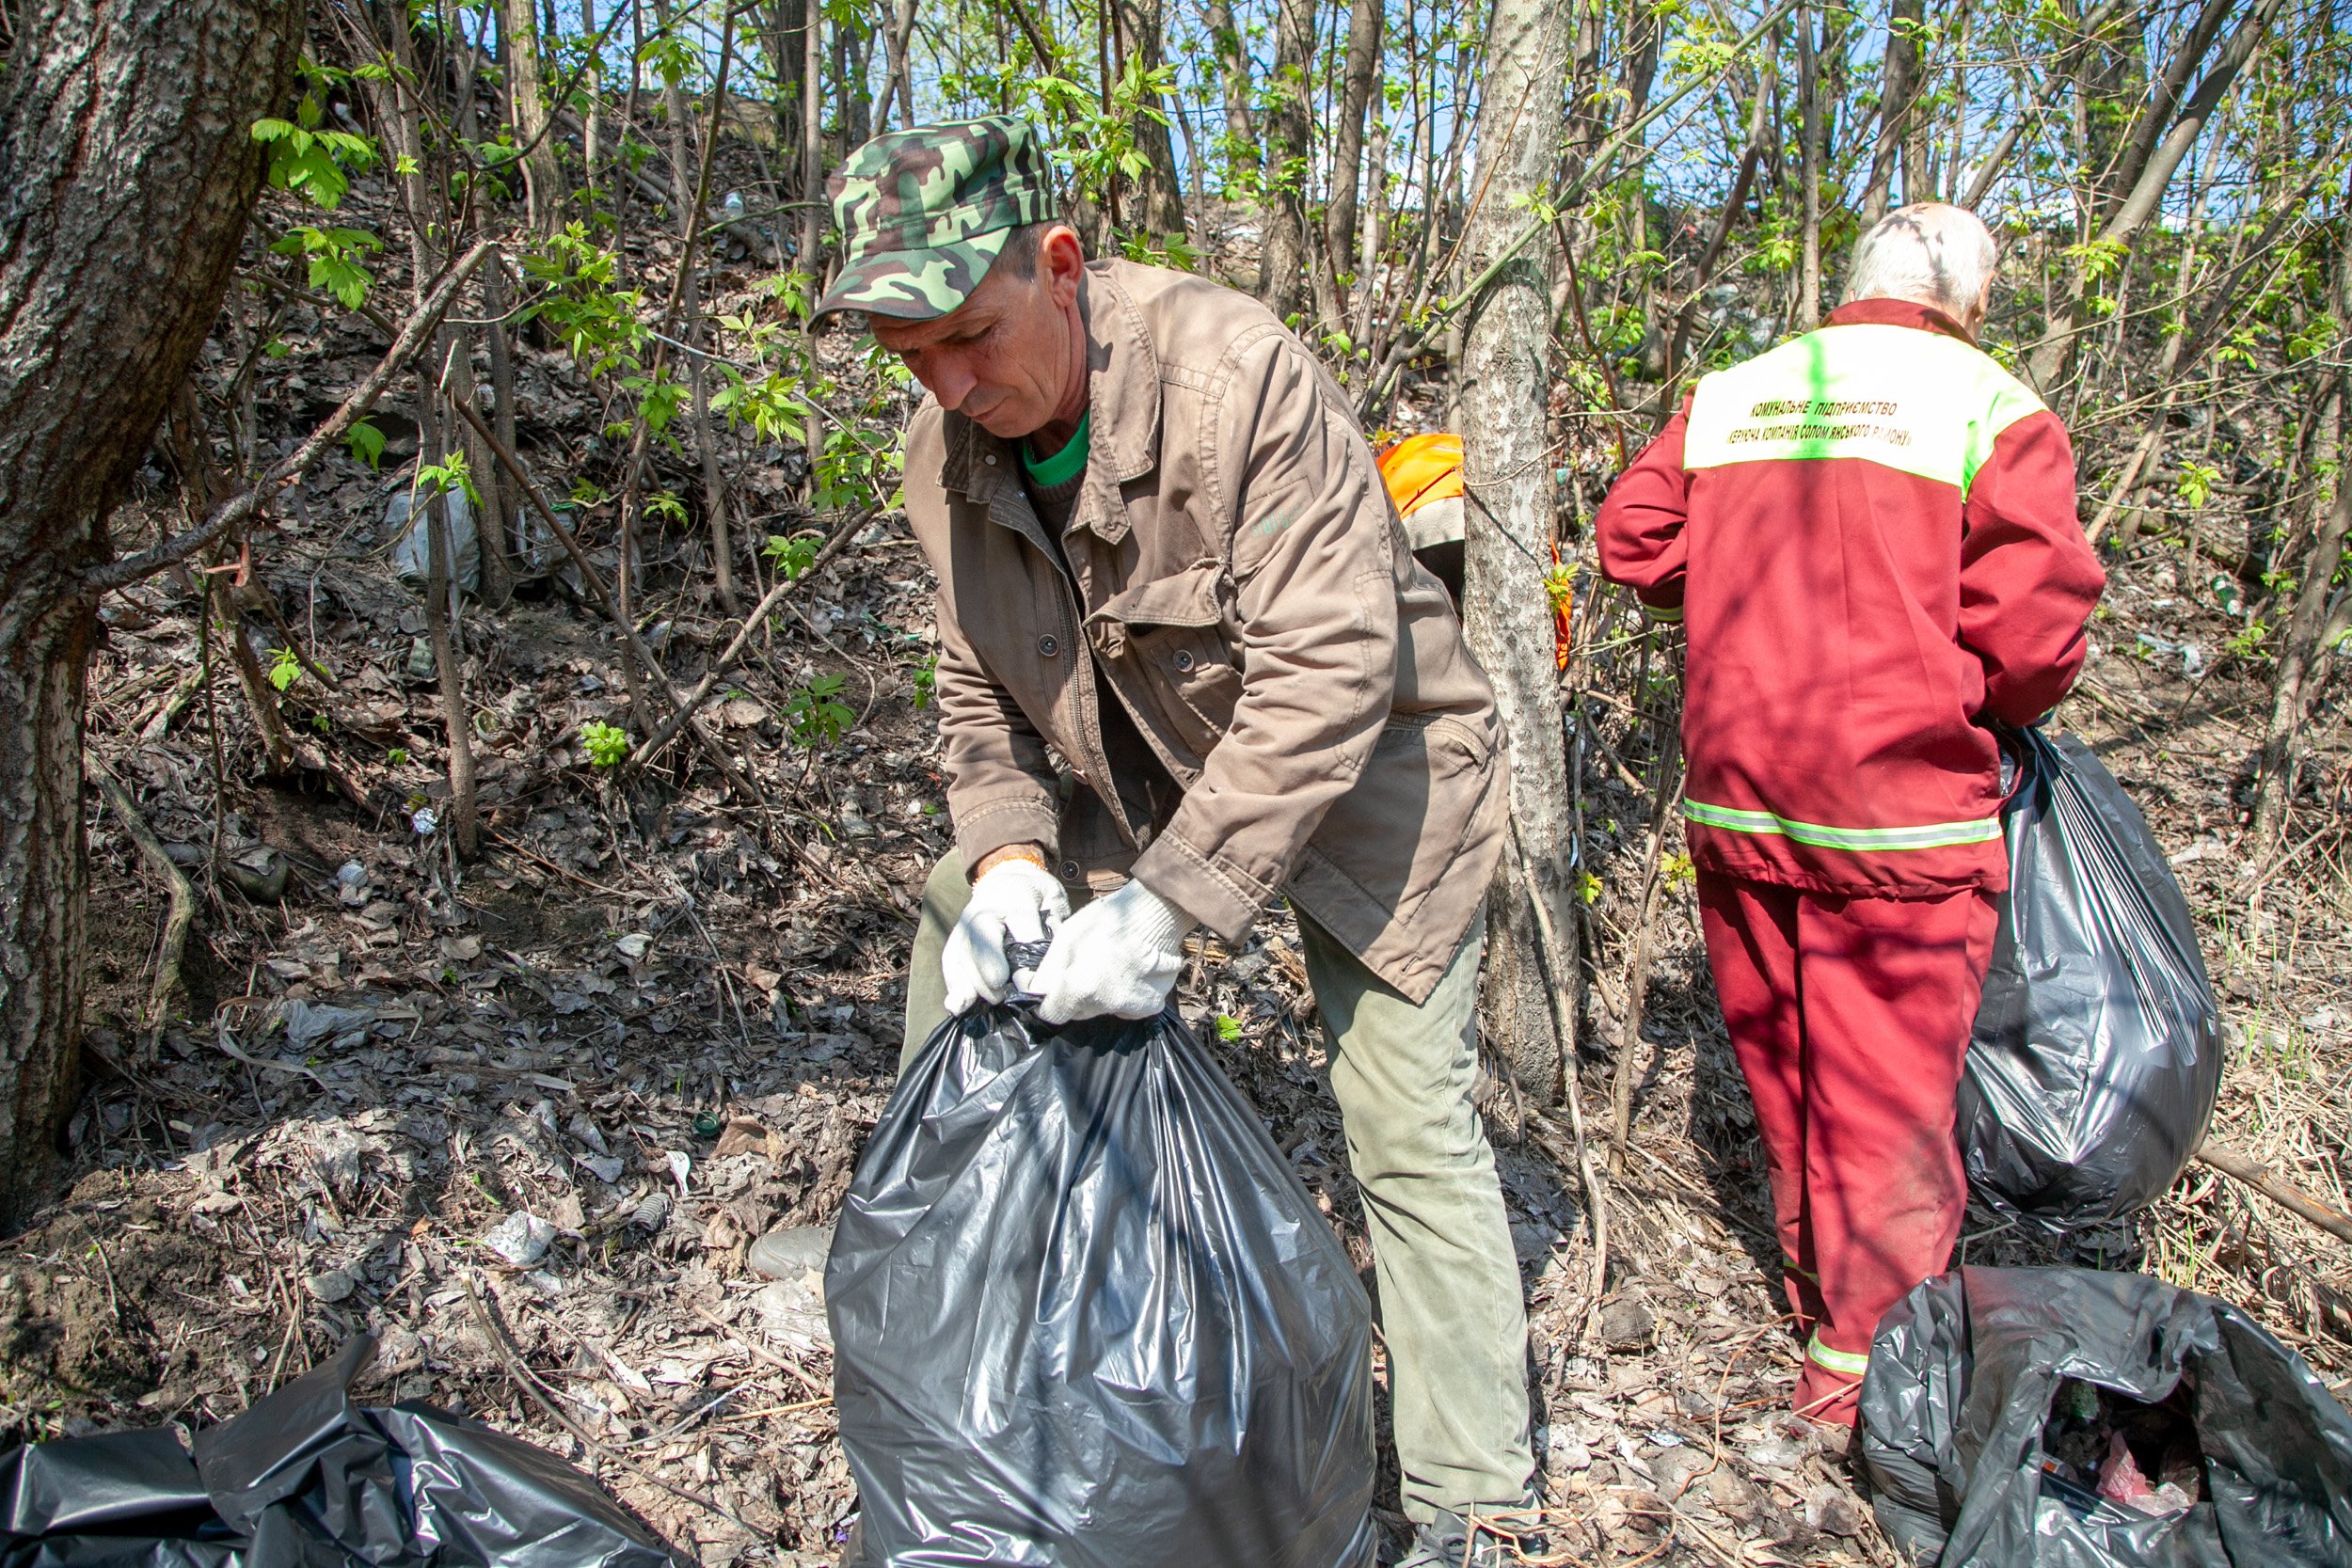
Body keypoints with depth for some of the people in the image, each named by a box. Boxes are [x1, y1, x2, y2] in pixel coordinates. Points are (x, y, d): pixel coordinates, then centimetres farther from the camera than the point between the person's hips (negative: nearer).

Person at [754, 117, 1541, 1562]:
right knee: (954, 938, 4)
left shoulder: (1238, 375, -30)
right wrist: (1007, 856, -19)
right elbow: (979, 689, 0)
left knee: (1410, 1129, -8)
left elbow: (1330, 663, -34)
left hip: (1357, 765, -6)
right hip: (1136, 775, 6)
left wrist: (1168, 899, -37)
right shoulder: (950, 452, -9)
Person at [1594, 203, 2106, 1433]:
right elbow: (2035, 630, -10)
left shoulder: (1726, 397, 9)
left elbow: (1634, 545, 9)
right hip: (1897, 808, -5)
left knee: (1782, 1067, 18)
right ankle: (1859, 1365, 18)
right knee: (1889, 1093, 7)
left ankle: (1819, 1298, 36)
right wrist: (1996, 709, 10)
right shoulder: (1992, 409, -4)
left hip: (1734, 798, 5)